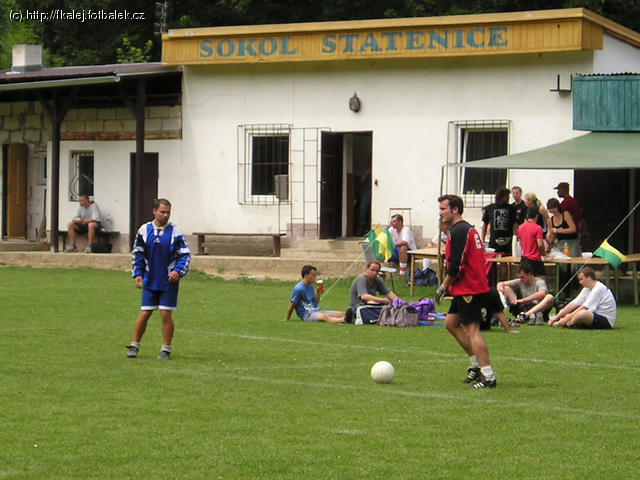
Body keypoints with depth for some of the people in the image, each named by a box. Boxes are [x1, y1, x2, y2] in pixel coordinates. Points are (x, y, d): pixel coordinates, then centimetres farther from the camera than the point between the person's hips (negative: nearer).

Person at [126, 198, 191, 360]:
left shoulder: (175, 232, -4)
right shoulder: (144, 230, 2)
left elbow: (185, 254, -2)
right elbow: (137, 253, 12)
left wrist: (178, 271, -17)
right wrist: (138, 273, 4)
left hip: (169, 281, -2)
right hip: (150, 280, 2)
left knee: (166, 315, -2)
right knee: (144, 314, 1)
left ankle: (166, 350, 8)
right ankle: (134, 346, 14)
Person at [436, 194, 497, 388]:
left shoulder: (459, 231, -15)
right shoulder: (467, 228, 17)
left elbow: (456, 265, -19)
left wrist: (444, 287, -9)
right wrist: (448, 286, 22)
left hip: (468, 289, -11)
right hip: (466, 288, 11)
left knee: (472, 330, -10)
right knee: (451, 322, 17)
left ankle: (488, 376, -12)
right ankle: (477, 365, 18)